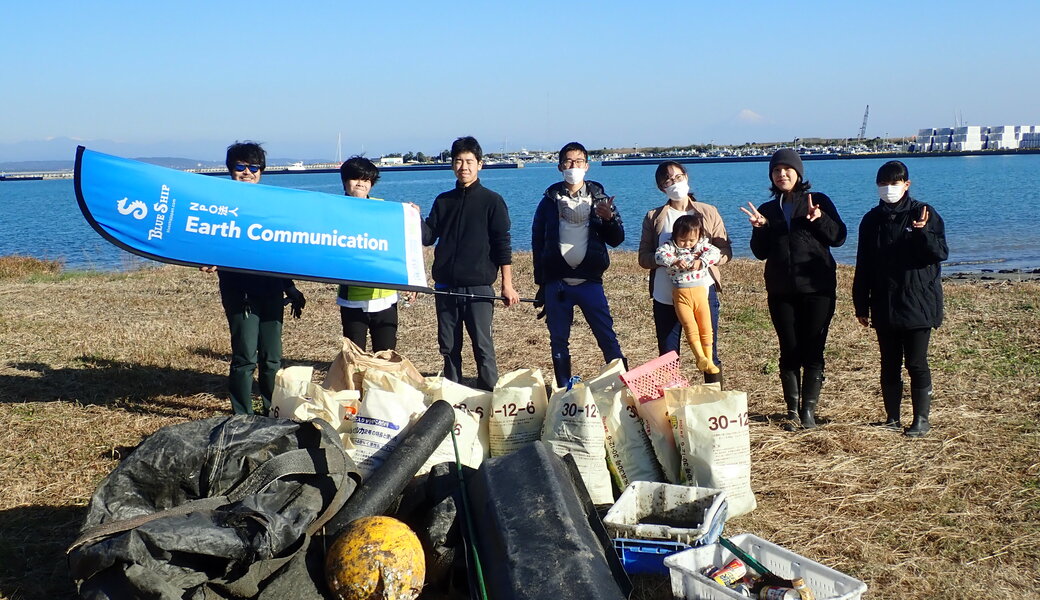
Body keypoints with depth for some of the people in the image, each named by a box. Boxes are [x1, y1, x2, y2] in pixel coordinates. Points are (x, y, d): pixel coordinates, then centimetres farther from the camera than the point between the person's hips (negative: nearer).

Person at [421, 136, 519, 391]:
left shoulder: (492, 201, 1)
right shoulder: (443, 201, 13)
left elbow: (502, 245, -2)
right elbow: (428, 236, 7)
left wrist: (507, 284, -6)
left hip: (478, 286, -4)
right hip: (445, 285, 4)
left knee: (482, 345, -4)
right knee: (448, 346, 8)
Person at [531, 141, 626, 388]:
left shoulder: (599, 198, 7)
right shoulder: (550, 200, 7)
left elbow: (616, 239, 3)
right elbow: (538, 243, 7)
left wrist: (609, 218, -18)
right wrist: (541, 283, 2)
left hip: (590, 281, -1)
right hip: (557, 283, 1)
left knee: (607, 338, -6)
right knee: (558, 341, 6)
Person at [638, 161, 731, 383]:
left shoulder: (708, 213, 7)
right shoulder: (654, 217, 9)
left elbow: (726, 252, 2)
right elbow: (643, 257, 3)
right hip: (665, 298, 1)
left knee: (709, 354, 3)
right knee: (667, 358, 5)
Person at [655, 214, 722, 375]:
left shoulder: (702, 244, 5)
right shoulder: (671, 246, 0)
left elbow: (715, 252, -8)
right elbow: (660, 255, -15)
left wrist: (701, 262, -23)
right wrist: (675, 261, -29)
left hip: (700, 291, 2)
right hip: (680, 295, -2)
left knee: (706, 328, 5)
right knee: (690, 327, -10)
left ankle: (709, 361, 16)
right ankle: (701, 358, -1)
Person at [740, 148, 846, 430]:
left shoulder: (820, 201, 4)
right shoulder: (767, 210, 12)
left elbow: (838, 237, -4)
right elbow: (761, 253, 9)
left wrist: (819, 218, -21)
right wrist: (760, 228, -9)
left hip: (817, 289, -2)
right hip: (781, 292, 3)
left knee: (813, 351, -1)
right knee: (789, 352, 4)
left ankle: (808, 410, 5)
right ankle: (793, 411, 9)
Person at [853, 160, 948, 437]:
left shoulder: (924, 214, -2)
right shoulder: (872, 220, 8)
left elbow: (941, 253, -9)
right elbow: (863, 268, 10)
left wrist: (922, 232, -27)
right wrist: (861, 306, 7)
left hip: (918, 306, -4)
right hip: (884, 308, 4)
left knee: (916, 364, -1)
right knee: (889, 365, 9)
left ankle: (921, 419, 8)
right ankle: (892, 418, 19)